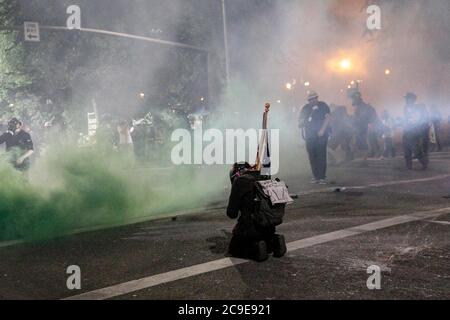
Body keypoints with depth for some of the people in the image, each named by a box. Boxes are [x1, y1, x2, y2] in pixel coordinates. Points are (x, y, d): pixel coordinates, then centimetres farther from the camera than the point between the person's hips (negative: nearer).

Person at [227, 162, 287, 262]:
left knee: (234, 249, 15)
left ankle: (255, 248, -10)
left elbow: (232, 213, -7)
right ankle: (274, 242, 3)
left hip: (249, 226, -6)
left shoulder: (240, 181, -8)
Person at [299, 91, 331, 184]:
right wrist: (301, 122, -10)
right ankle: (316, 177, 9)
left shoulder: (323, 106, 3)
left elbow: (327, 117, -6)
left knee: (321, 156, -9)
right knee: (312, 157, 2)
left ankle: (322, 177, -8)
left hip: (321, 135, -4)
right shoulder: (305, 108, 13)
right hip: (309, 137, 4)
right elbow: (300, 123, 15)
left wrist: (322, 130, -17)